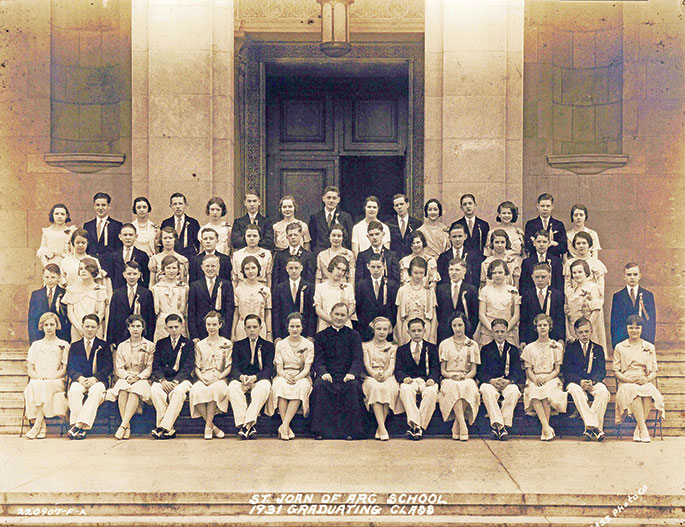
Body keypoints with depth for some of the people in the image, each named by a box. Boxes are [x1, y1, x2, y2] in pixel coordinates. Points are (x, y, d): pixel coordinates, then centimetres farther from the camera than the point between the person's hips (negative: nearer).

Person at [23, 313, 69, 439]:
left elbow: (64, 369, 6)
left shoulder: (64, 345, 15)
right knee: (32, 387, -35)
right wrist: (39, 377, -9)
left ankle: (37, 425, -38)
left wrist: (49, 378, -12)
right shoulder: (36, 345, 22)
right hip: (37, 380, 2)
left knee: (45, 386, -37)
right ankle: (41, 427, -37)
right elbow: (30, 369, 13)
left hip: (57, 382, -2)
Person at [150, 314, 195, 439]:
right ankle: (169, 429, -33)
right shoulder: (160, 343, 18)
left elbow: (188, 366, -1)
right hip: (163, 379, 2)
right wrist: (162, 380, -14)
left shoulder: (188, 343, 11)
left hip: (181, 379, -2)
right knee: (154, 390, -33)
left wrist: (175, 381, -17)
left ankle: (163, 427, -37)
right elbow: (156, 366, 7)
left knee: (179, 391, -37)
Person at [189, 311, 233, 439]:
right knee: (195, 390, -35)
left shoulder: (227, 344, 13)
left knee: (215, 388, -39)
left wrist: (218, 377, -12)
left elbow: (229, 367, 7)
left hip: (220, 379, -2)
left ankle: (208, 426, -34)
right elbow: (196, 367, 13)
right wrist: (202, 377, -8)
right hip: (203, 379, 2)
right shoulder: (199, 345, 19)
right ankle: (213, 427, -29)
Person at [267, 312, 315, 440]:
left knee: (300, 387, -37)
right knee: (279, 385, -35)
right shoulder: (280, 344, 11)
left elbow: (307, 368, -1)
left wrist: (297, 377, -22)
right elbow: (279, 368, 4)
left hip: (302, 377, -1)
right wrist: (286, 376, -19)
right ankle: (287, 429, -37)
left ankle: (284, 425, -40)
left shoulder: (308, 345, 7)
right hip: (284, 376, 1)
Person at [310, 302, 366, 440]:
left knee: (354, 386, -32)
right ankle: (322, 430, -26)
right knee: (320, 386, -32)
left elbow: (358, 360, 3)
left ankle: (352, 431, -25)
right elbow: (318, 360, 5)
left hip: (347, 376, 0)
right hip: (327, 375, 0)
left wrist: (352, 373, -19)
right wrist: (323, 373, -18)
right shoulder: (321, 336, 15)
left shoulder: (354, 335, 14)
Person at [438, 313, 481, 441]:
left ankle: (456, 428, -36)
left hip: (467, 379, 0)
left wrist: (464, 376, -12)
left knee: (468, 387, -37)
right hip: (449, 379, 0)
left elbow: (473, 370, 9)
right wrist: (452, 376, -12)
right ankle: (463, 426, -47)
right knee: (454, 388, -38)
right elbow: (442, 370, 10)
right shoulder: (444, 344, 15)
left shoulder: (472, 345, 15)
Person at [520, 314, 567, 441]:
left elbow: (557, 369, 7)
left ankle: (544, 430, -37)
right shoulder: (530, 348, 17)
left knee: (547, 390, -37)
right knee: (534, 392, -36)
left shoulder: (557, 346, 15)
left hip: (551, 379, -1)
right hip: (534, 380, 1)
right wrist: (535, 379, -14)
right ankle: (547, 428, -44)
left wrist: (546, 378, -13)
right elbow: (528, 369, 8)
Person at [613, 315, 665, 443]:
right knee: (633, 391, -39)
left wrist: (647, 379, -9)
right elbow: (616, 371, 8)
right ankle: (644, 430, -39)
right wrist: (630, 380, -11)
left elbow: (654, 371, 15)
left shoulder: (649, 347, 19)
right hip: (627, 383, -1)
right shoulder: (619, 347, 13)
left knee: (649, 392, -37)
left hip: (645, 383, 1)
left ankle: (638, 431, -32)